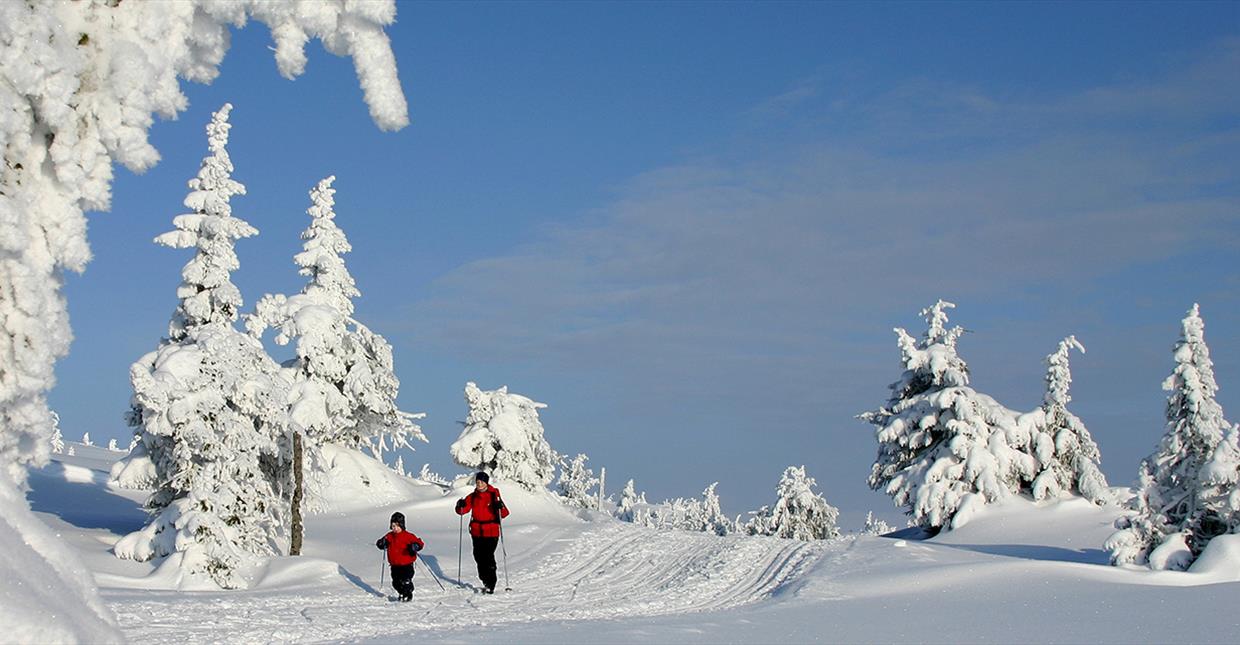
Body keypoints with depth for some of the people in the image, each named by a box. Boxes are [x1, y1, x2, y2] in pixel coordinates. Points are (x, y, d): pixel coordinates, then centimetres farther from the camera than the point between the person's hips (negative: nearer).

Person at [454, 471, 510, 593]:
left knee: (488, 556, -13)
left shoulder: (494, 495, -3)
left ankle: (491, 585, -9)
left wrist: (500, 507, -29)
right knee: (479, 556, 6)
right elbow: (462, 511, 8)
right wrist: (460, 506, -14)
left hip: (491, 532, -5)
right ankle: (486, 581, 21)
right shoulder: (472, 497, 9)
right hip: (476, 532, 5)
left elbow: (504, 514, -8)